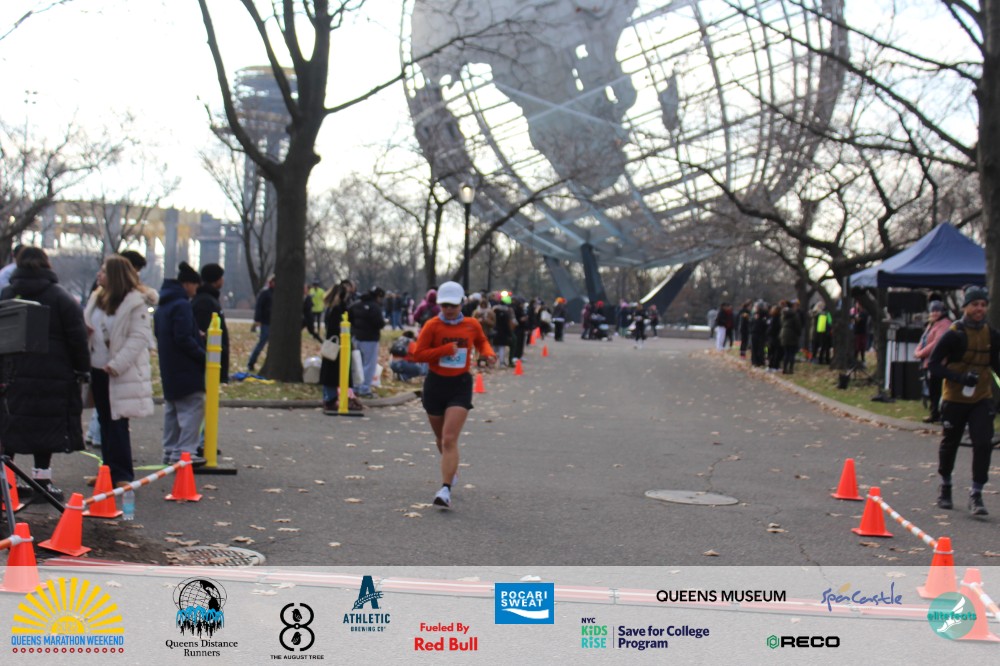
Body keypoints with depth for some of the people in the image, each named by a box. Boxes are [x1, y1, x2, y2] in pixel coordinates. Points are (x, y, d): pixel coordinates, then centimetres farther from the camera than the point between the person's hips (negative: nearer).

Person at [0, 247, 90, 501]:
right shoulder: (61, 297, -4)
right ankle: (41, 479, 3)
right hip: (52, 376, -4)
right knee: (46, 424, 2)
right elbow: (77, 337, -6)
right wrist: (82, 369, 3)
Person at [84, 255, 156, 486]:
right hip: (98, 370, 8)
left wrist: (116, 364, -20)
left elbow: (139, 337, -17)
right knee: (104, 422, 13)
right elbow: (87, 327, 21)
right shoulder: (97, 297, 13)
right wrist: (84, 331, -4)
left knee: (117, 424, -5)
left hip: (122, 373, -7)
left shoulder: (136, 302, -12)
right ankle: (110, 471, 22)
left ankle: (121, 475, 3)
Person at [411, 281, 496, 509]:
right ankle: (452, 471, 46)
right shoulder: (432, 326, -5)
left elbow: (482, 341, 22)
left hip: (461, 385, -1)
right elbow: (418, 354, -10)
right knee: (441, 438, 18)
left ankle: (446, 490, -17)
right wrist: (446, 349, -19)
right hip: (435, 384, 1)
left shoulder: (472, 325, 1)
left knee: (449, 440, -14)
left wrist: (488, 353, 1)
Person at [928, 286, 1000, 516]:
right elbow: (934, 365, -13)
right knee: (949, 443, 11)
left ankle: (976, 495, -2)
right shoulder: (953, 334, -13)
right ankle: (945, 486, 33)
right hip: (955, 399, -3)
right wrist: (960, 377, -25)